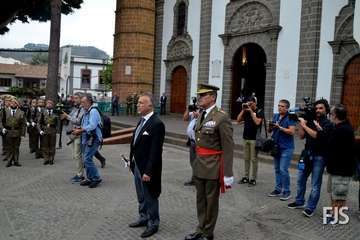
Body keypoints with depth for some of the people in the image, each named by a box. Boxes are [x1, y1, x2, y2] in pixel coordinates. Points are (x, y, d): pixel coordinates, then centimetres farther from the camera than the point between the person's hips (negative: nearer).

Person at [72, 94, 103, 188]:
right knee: (86, 159, 11)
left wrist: (80, 131, -17)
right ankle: (90, 179, 22)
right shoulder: (86, 112, 18)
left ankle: (96, 178, -1)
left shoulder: (93, 111, -12)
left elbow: (92, 126, -23)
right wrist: (79, 129, 4)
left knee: (87, 159, -13)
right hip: (86, 139, 10)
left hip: (93, 139, -10)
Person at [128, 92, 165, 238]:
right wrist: (132, 161, 9)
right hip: (137, 166, 8)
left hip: (147, 168, -8)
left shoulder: (157, 124, -20)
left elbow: (155, 151, -22)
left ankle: (153, 224, 24)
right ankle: (143, 218, 40)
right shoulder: (142, 121, 7)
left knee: (150, 197, 8)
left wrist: (148, 172, -22)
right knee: (141, 196, 22)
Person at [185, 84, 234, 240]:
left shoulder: (222, 118, -15)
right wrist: (197, 162, 15)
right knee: (200, 200, 17)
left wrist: (227, 174, -16)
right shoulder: (201, 115, 10)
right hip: (199, 165, 7)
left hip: (213, 167, -7)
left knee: (211, 201, 8)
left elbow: (228, 148, -16)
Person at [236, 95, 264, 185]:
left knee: (253, 159, -1)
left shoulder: (259, 112, -4)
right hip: (245, 138, 5)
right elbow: (238, 120, 3)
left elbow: (257, 122, -19)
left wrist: (251, 111, -15)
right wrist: (243, 110, -3)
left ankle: (253, 178, 6)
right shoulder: (246, 111, 10)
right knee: (246, 158, 9)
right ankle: (246, 177, 16)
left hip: (254, 139, -5)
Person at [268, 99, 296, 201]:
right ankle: (278, 189, 22)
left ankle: (287, 192, 2)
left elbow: (292, 131, -19)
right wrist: (270, 127, -9)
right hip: (276, 146, 7)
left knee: (283, 170, -10)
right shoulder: (275, 116, 10)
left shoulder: (290, 118, -9)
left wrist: (280, 127, -22)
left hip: (286, 148, -7)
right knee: (277, 169, 12)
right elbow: (269, 130, 13)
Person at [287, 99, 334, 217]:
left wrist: (304, 125, -18)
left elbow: (317, 135, -23)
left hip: (319, 156, -5)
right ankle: (299, 202, 29)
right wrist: (301, 123, -3)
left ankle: (310, 208, 7)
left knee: (315, 184, 0)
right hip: (307, 154, 6)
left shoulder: (328, 124, -7)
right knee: (301, 179, 13)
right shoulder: (310, 121, 7)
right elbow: (302, 136, 6)